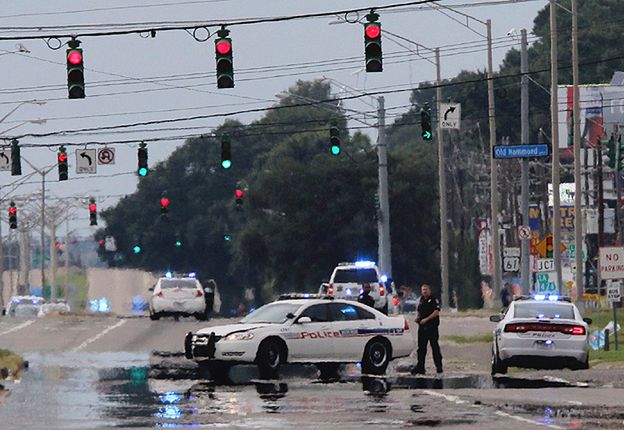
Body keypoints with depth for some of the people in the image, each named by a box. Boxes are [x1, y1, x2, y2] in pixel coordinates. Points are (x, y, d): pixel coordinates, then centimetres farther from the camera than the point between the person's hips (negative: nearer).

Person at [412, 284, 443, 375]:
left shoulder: (434, 300, -5)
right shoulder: (421, 300, 16)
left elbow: (436, 312, -14)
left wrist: (426, 319, -18)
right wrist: (417, 317, 5)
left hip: (432, 327, -6)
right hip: (422, 327, 6)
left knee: (435, 347, -3)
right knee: (421, 348, 7)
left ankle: (439, 366, 2)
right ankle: (420, 367, 10)